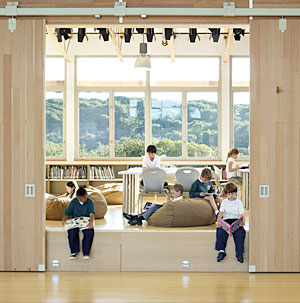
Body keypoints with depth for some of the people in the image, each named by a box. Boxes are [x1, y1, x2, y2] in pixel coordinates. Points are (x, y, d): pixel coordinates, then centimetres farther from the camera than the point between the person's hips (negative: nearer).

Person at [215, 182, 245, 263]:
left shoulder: (239, 202, 7)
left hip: (236, 220, -1)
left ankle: (239, 253, -24)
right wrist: (218, 222, -18)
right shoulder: (224, 202, 12)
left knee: (239, 232, -31)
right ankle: (221, 251, -24)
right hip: (226, 220, 1)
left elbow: (242, 215, -1)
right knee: (221, 231, -30)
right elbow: (221, 213, 2)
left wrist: (243, 222, -23)